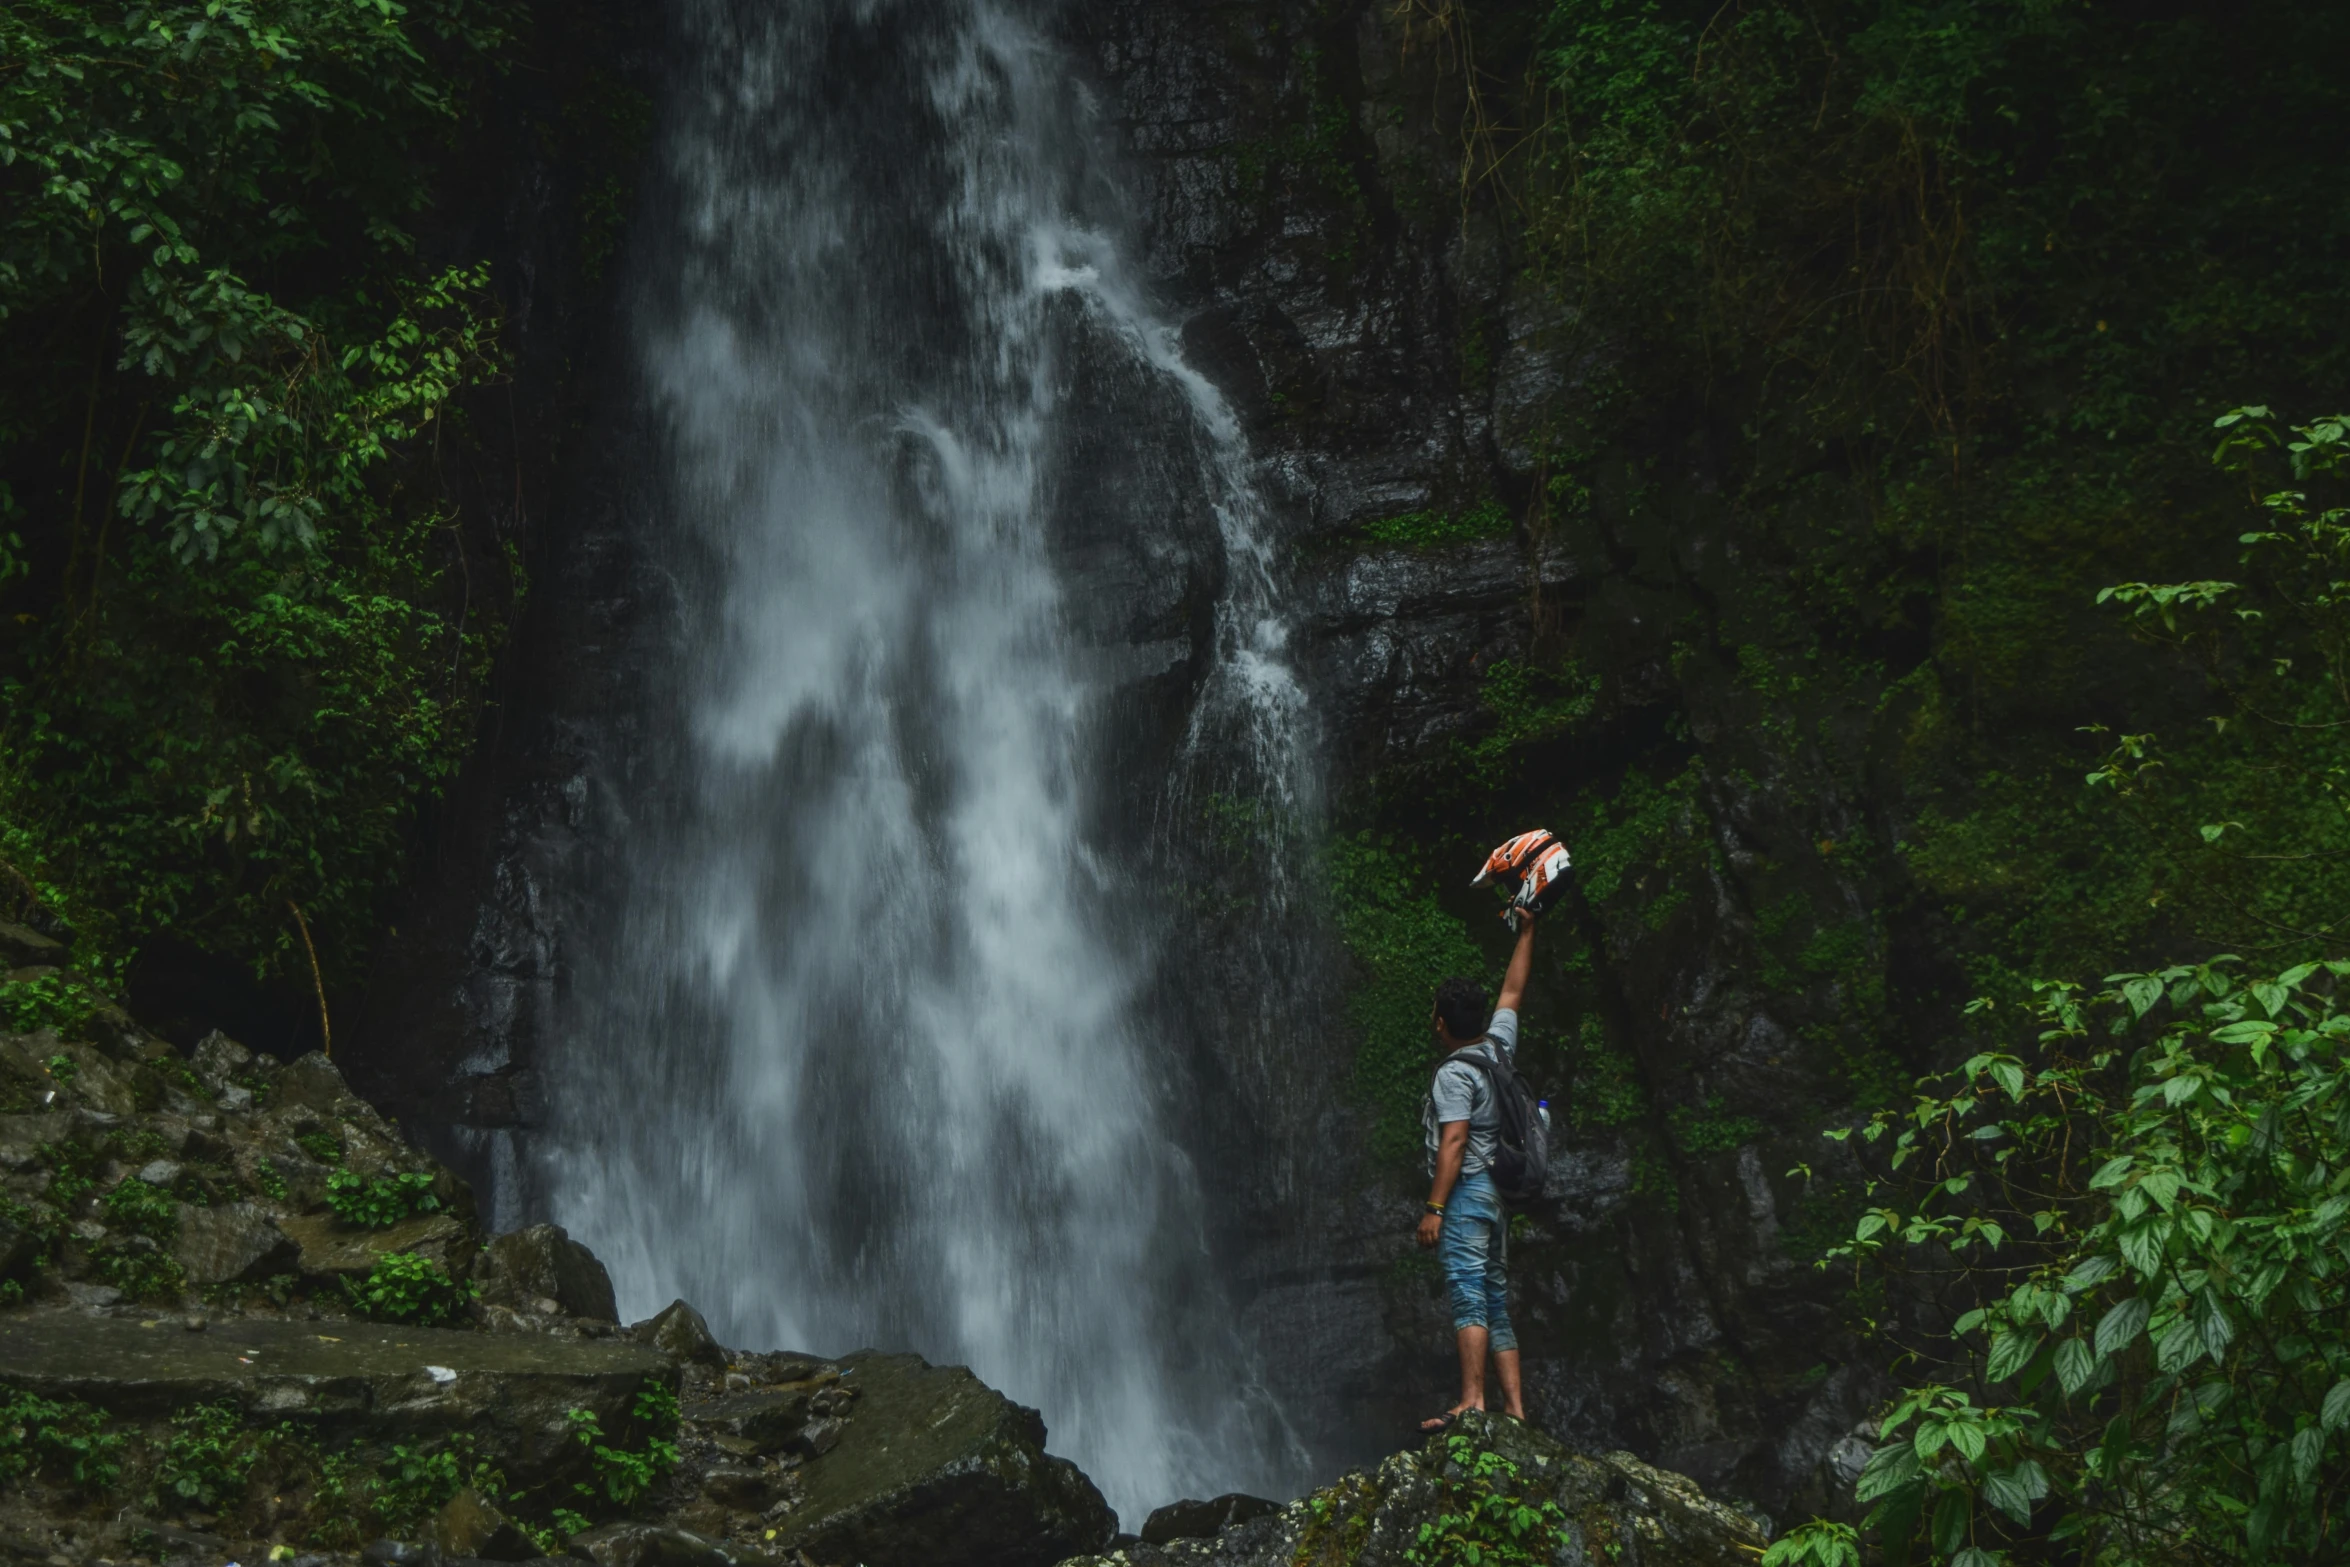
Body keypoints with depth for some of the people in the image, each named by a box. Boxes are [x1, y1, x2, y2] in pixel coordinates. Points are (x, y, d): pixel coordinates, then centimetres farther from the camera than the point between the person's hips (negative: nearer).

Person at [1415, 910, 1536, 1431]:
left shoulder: (1454, 1073, -9)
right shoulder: (1498, 1047, 13)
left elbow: (1454, 1141, -18)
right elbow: (1512, 992, 28)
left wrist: (1434, 1207, -20)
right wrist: (1526, 931, 38)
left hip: (1465, 1191, -9)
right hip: (1497, 1193, 9)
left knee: (1468, 1294, -16)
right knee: (1496, 1303, 8)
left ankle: (1471, 1402, -24)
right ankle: (1514, 1406, 5)